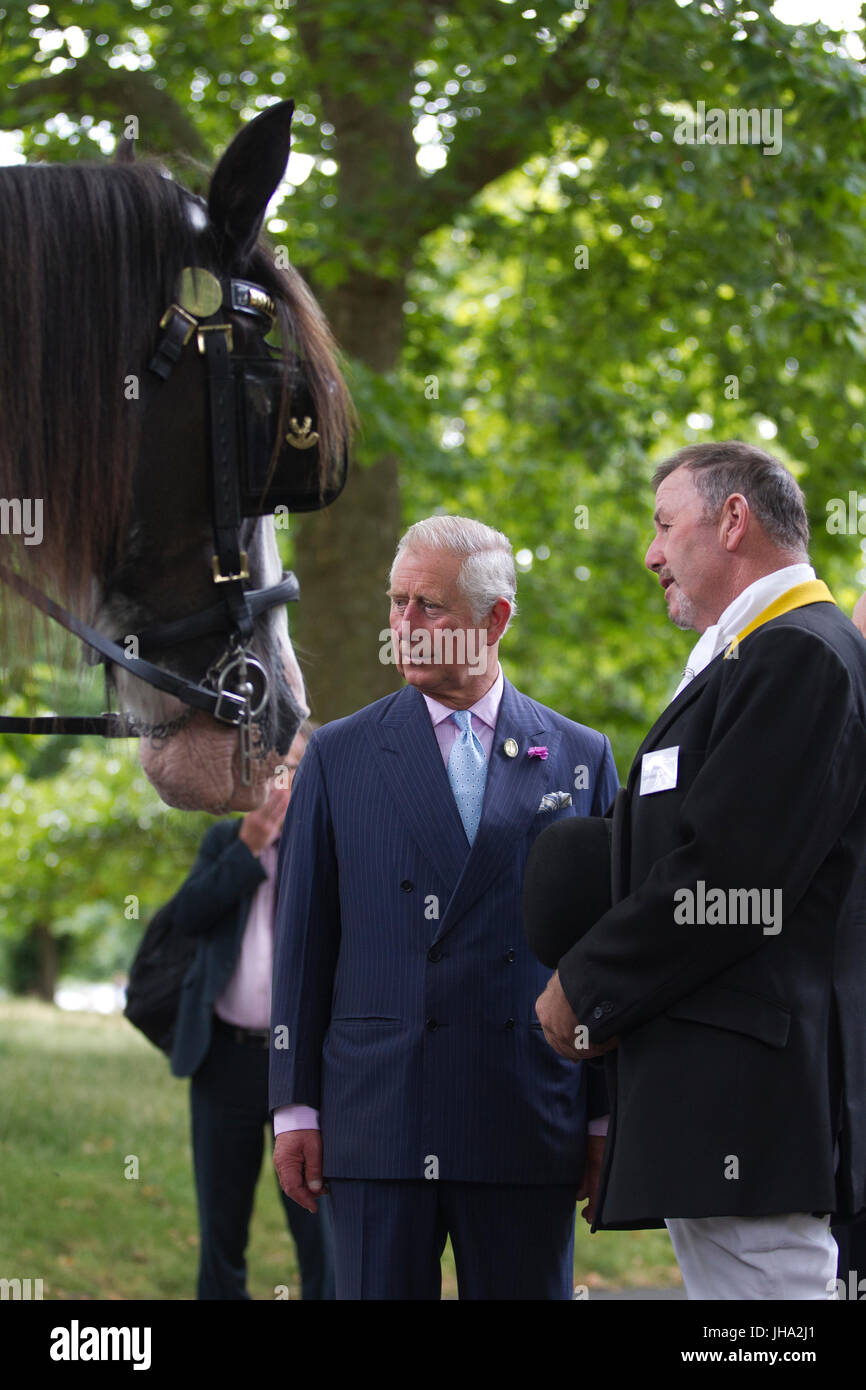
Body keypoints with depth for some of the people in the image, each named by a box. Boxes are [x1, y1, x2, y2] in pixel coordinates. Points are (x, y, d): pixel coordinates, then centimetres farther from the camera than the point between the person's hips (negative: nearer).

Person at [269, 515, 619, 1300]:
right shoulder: (339, 757, 8)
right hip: (376, 1120, 0)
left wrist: (607, 1118, 4)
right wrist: (295, 1107, 2)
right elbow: (303, 938, 7)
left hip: (528, 1129, 0)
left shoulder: (580, 759, 8)